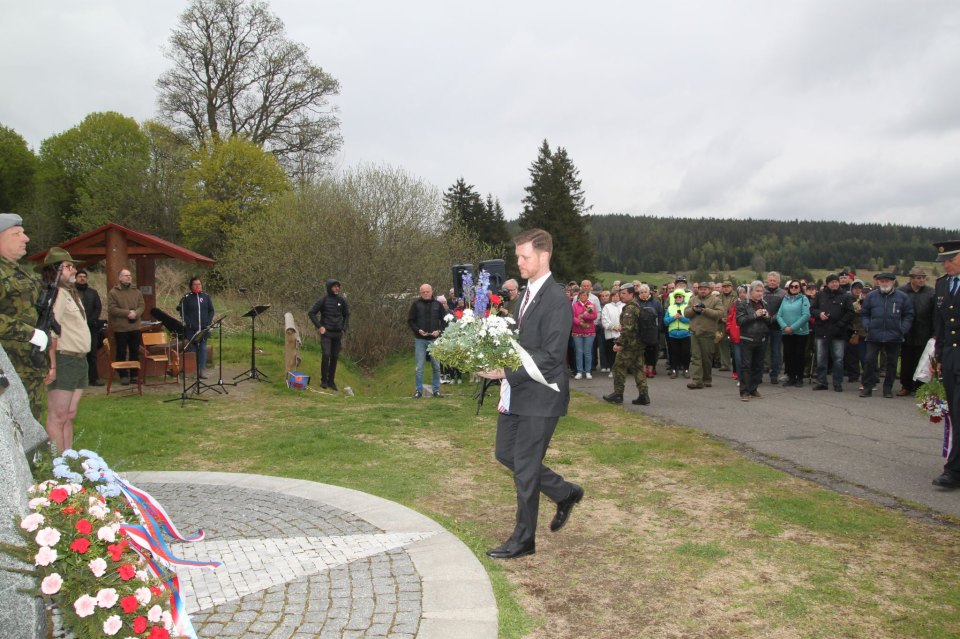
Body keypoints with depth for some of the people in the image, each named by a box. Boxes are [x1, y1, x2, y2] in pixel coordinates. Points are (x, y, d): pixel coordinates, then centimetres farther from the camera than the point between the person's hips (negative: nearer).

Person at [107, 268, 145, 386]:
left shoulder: (136, 291, 10)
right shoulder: (113, 292, -4)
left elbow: (142, 305, 4)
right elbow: (111, 309, -11)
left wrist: (135, 313, -15)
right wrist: (127, 313, -18)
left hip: (135, 327, 4)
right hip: (120, 328, -4)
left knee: (135, 352, 10)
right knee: (121, 353, 3)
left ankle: (134, 374, 19)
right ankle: (123, 375, 11)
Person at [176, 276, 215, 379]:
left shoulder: (206, 296, 7)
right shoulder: (187, 298, 1)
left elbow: (211, 311, 10)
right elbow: (183, 313, -1)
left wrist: (208, 323, -3)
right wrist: (191, 324, -11)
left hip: (204, 328, 2)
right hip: (192, 329, -2)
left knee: (203, 349, 1)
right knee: (193, 349, -2)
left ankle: (201, 371, 5)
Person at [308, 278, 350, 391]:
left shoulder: (341, 300, 5)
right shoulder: (323, 300, -4)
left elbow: (347, 315, 18)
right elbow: (311, 313, -1)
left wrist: (344, 328, 8)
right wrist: (319, 326, -6)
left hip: (338, 334, 4)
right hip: (326, 333, -3)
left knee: (335, 357, 5)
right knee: (326, 355, -13)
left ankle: (331, 381, 14)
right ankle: (323, 381, -1)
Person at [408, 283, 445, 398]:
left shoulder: (438, 305, 5)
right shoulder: (416, 305, 2)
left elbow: (444, 320, 8)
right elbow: (410, 321, 2)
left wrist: (439, 330, -8)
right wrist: (418, 330, -14)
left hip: (434, 339, 1)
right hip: (420, 340, -1)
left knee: (436, 366, 6)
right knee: (419, 366, 0)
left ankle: (436, 389, 15)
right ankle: (419, 390, 8)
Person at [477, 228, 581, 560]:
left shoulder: (557, 301, -18)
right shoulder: (526, 294, 11)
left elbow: (550, 356, -22)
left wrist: (507, 371, -26)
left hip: (540, 396, -9)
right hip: (517, 392, 9)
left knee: (525, 468, 1)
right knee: (506, 454, 17)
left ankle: (523, 539, 19)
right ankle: (565, 493, 34)